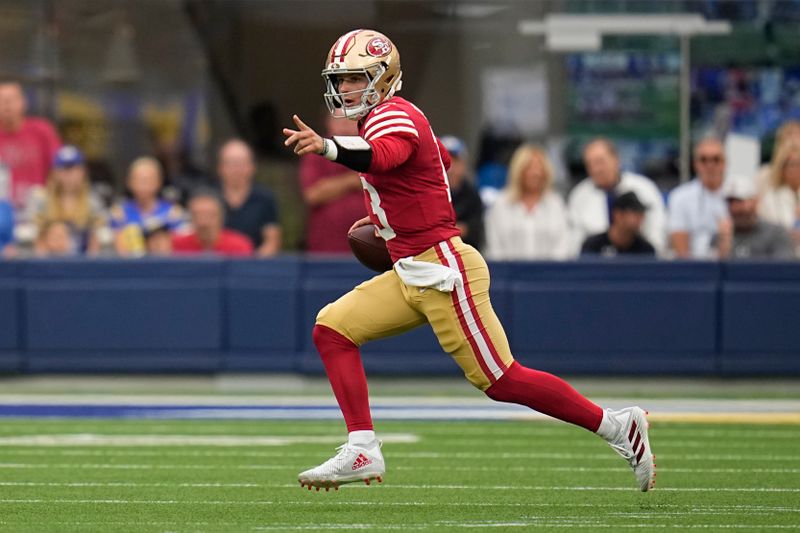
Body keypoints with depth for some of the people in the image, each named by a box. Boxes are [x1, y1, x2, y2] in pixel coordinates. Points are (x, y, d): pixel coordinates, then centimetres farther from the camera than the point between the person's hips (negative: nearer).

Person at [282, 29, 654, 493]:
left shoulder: (392, 116, -15)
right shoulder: (391, 117, 15)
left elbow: (380, 158, -40)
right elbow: (441, 159, 34)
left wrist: (327, 147, -59)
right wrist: (385, 218, 32)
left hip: (444, 271, -10)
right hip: (411, 275, 10)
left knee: (500, 380, -8)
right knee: (332, 329, 0)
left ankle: (619, 427, 2)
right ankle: (363, 452, -4)